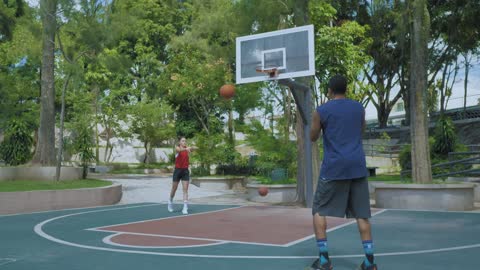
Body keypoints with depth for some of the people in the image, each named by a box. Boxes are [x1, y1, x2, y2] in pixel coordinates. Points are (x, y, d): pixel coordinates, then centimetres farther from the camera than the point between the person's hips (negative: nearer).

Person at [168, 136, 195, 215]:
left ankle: (185, 207, -7)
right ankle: (170, 202, 38)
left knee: (185, 189, -6)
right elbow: (179, 150, -32)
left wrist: (191, 148, -48)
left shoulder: (187, 148, 1)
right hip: (178, 170, -2)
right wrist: (186, 148, -54)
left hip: (185, 171, 2)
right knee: (174, 189, 13)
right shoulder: (177, 148, -6)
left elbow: (191, 149, -23)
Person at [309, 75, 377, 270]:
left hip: (334, 167, -3)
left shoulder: (321, 111, 0)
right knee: (361, 214, 9)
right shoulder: (359, 108, 12)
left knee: (319, 211, 7)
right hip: (357, 166, 4)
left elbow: (313, 138, 11)